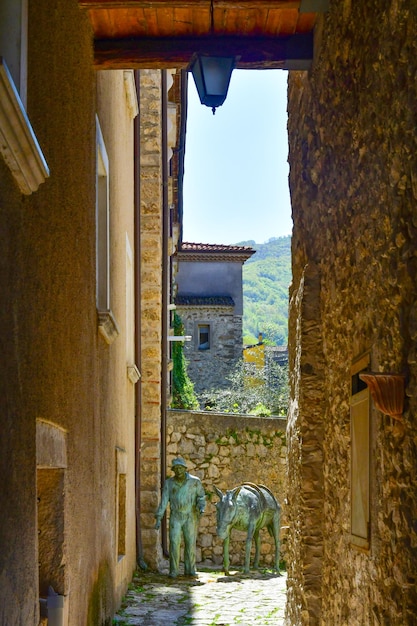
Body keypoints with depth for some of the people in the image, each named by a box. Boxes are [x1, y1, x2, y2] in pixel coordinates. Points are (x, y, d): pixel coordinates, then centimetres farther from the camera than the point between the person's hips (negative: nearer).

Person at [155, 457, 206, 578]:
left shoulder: (195, 481, -5)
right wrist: (158, 519, -7)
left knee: (190, 544, 1)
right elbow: (164, 501, -2)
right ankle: (173, 571, -1)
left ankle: (190, 569, 13)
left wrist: (201, 507, -23)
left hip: (191, 518, 0)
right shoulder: (169, 483, -2)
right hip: (175, 517, 0)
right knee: (174, 543, -8)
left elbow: (201, 497, -1)